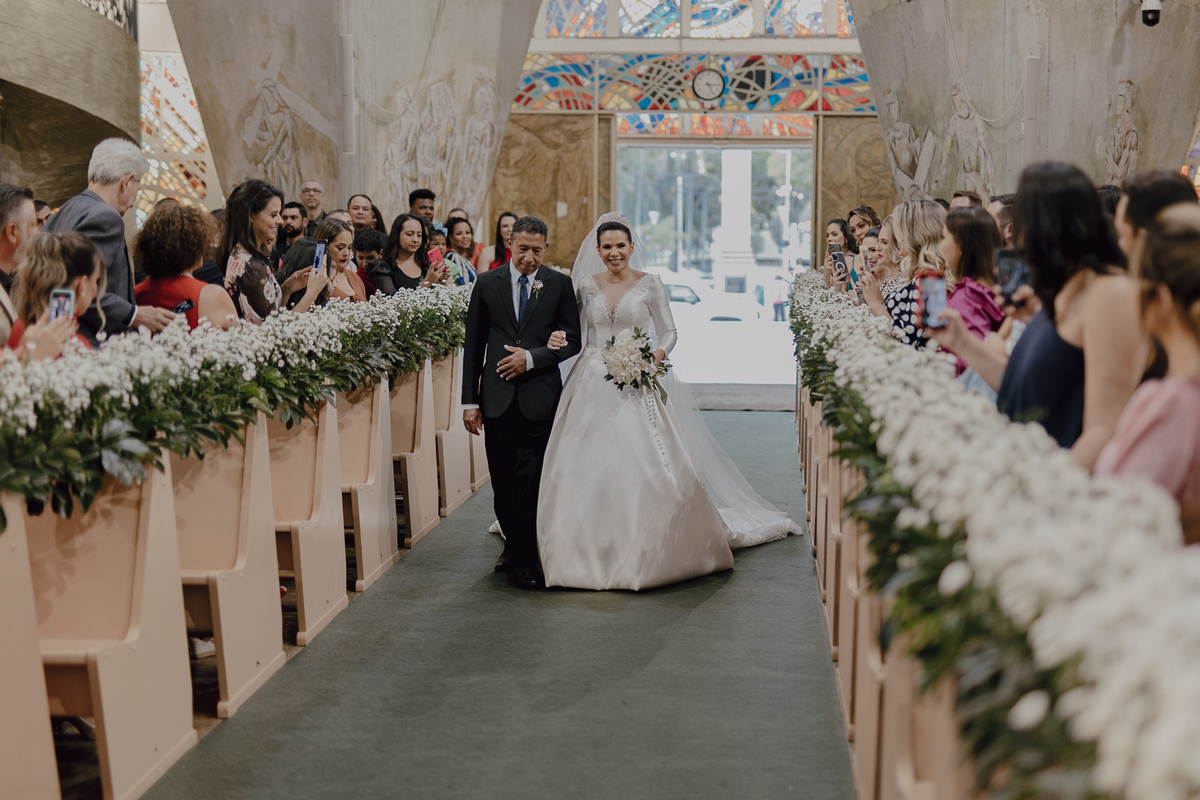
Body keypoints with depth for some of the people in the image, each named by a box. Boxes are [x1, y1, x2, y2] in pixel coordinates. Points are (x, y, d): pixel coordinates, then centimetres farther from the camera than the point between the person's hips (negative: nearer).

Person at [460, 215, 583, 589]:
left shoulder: (559, 284, 4)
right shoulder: (486, 284, 6)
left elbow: (572, 340, 3)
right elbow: (473, 345, 7)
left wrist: (531, 357, -12)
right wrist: (469, 401, 4)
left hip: (539, 398, -2)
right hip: (497, 398, 2)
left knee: (530, 483, -4)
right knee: (502, 483, 9)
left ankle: (526, 560, 9)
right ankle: (513, 545, 30)